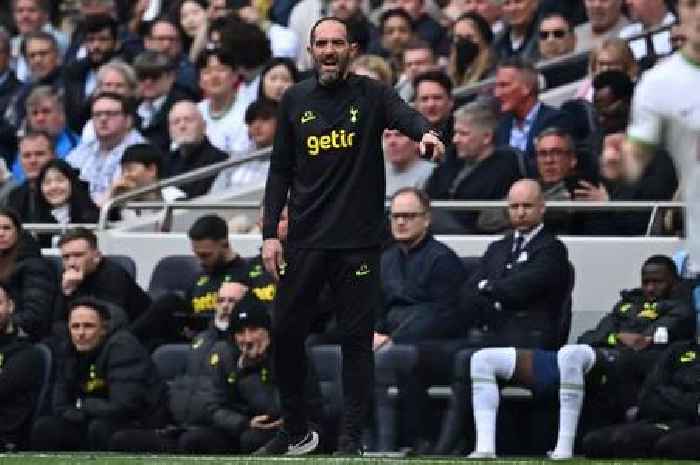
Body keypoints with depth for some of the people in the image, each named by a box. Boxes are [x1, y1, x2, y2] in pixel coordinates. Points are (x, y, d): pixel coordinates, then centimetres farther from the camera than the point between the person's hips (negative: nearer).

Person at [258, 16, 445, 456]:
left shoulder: (371, 94, -2)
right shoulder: (295, 100, 6)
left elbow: (403, 113, -24)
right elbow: (281, 171, 9)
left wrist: (427, 132, -47)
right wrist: (270, 233, 2)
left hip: (358, 239, -3)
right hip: (305, 239, 3)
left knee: (357, 337, 1)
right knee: (286, 332, 3)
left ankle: (352, 438, 9)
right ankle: (297, 431, 20)